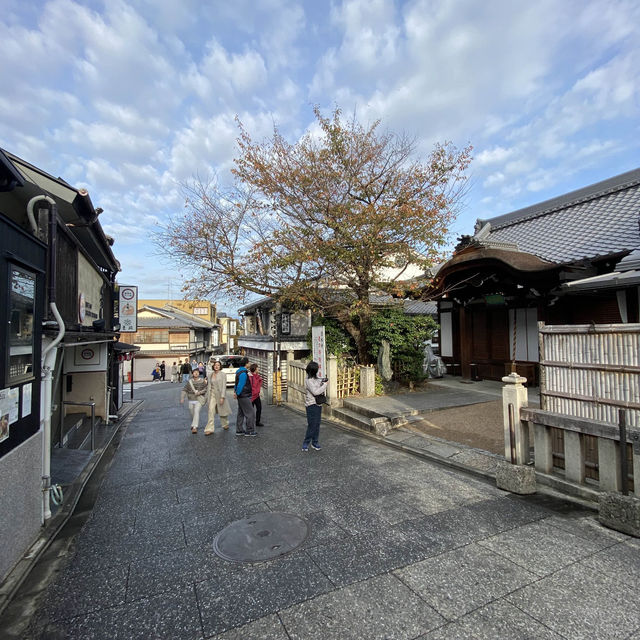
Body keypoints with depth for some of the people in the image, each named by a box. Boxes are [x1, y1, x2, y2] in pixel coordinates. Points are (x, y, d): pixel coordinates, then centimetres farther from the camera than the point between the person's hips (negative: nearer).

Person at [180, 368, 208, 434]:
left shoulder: (202, 381, -3)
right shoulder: (189, 381, 2)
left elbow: (206, 389, -5)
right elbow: (184, 390, 1)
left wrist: (200, 392, -20)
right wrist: (182, 398, -9)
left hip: (199, 400, -3)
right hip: (191, 400, 3)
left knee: (196, 412, -20)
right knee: (192, 413, 14)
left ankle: (195, 427, -22)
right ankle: (193, 424, 41)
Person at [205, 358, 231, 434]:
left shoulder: (223, 374, -8)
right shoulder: (210, 374, 5)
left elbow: (224, 386, -13)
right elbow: (209, 385, 13)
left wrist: (222, 397, -18)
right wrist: (209, 395, 12)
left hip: (220, 394, -3)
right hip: (212, 394, 3)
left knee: (222, 411, 11)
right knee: (211, 411, -7)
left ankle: (225, 424, 36)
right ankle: (209, 429, -5)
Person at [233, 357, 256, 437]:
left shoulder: (239, 372, 13)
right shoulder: (243, 373, -21)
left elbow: (237, 383, 19)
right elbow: (240, 385, -21)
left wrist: (235, 391, 14)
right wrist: (237, 394, -11)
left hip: (241, 396, 10)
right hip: (245, 396, -10)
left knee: (241, 414, 14)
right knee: (249, 413, -2)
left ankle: (239, 430, 21)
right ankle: (249, 431, 3)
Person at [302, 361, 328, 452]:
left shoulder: (315, 378, 11)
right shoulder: (308, 380, -17)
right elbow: (315, 392, -23)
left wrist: (322, 381, 5)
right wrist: (324, 385, -15)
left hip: (318, 404, 8)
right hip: (311, 405, -8)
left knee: (317, 425, 12)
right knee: (311, 425, -5)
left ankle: (315, 443, 22)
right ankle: (306, 444, 8)